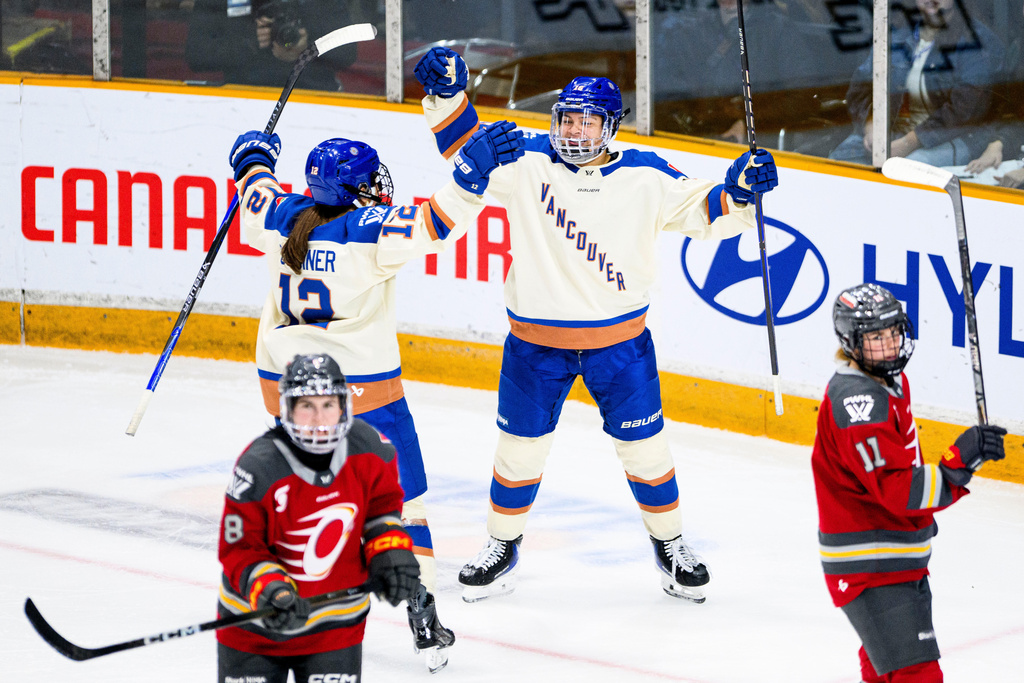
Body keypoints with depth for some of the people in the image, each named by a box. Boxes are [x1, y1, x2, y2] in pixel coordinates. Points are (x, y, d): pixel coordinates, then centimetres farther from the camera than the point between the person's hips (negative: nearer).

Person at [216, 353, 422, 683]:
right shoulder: (258, 467, -24)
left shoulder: (368, 449, -11)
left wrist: (391, 553, -4)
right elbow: (237, 549, -18)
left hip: (336, 624, 2)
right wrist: (269, 591, -33)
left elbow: (383, 503, 10)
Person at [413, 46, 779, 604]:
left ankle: (669, 544, 24)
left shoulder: (645, 179, -5)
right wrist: (446, 94, -16)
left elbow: (703, 212, -3)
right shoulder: (527, 165, -5)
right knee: (520, 447, 9)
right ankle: (502, 547, 27)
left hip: (619, 342, 0)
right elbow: (467, 148, -2)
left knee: (643, 446, 5)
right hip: (536, 339, 0)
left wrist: (738, 191, -22)